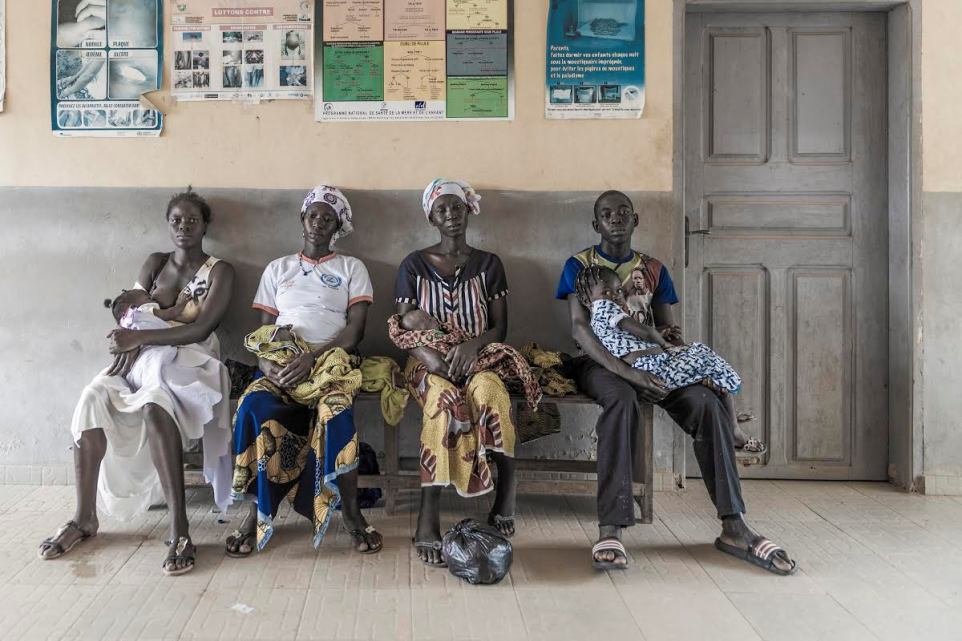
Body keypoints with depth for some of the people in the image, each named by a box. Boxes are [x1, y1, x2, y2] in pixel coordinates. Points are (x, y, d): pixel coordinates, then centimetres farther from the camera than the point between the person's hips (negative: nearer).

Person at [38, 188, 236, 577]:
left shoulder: (219, 271, 0)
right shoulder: (155, 263, 15)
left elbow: (200, 330, -13)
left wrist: (139, 337, -21)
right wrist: (131, 343, -16)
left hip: (190, 361, -5)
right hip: (145, 356, 5)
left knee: (154, 404, -38)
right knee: (93, 398, -26)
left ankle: (180, 528, -41)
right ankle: (84, 517, -17)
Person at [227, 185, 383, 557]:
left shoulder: (352, 268, 13)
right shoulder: (277, 269, 21)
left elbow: (355, 330, -1)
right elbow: (263, 331, 14)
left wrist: (312, 358, -17)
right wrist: (267, 362, -10)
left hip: (331, 361, -2)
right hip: (281, 364, 2)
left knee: (336, 410, -37)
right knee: (254, 406, -32)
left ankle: (351, 512, -21)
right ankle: (257, 509, -18)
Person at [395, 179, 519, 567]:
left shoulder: (489, 264, 10)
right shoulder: (414, 265, 8)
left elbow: (500, 328, 4)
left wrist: (472, 345, -17)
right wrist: (428, 354, -17)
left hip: (478, 360, 1)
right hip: (429, 364, -1)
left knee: (488, 391, -37)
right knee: (445, 398, -37)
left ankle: (506, 495, -28)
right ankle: (428, 519, -37)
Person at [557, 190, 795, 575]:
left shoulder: (653, 270, 16)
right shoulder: (579, 266, 4)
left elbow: (666, 326, 15)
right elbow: (579, 328, -10)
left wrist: (670, 336, -14)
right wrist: (627, 372, -25)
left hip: (647, 359, 4)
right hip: (598, 362, -3)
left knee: (706, 402, -26)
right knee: (622, 400, -40)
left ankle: (733, 527, -23)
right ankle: (610, 530, -42)